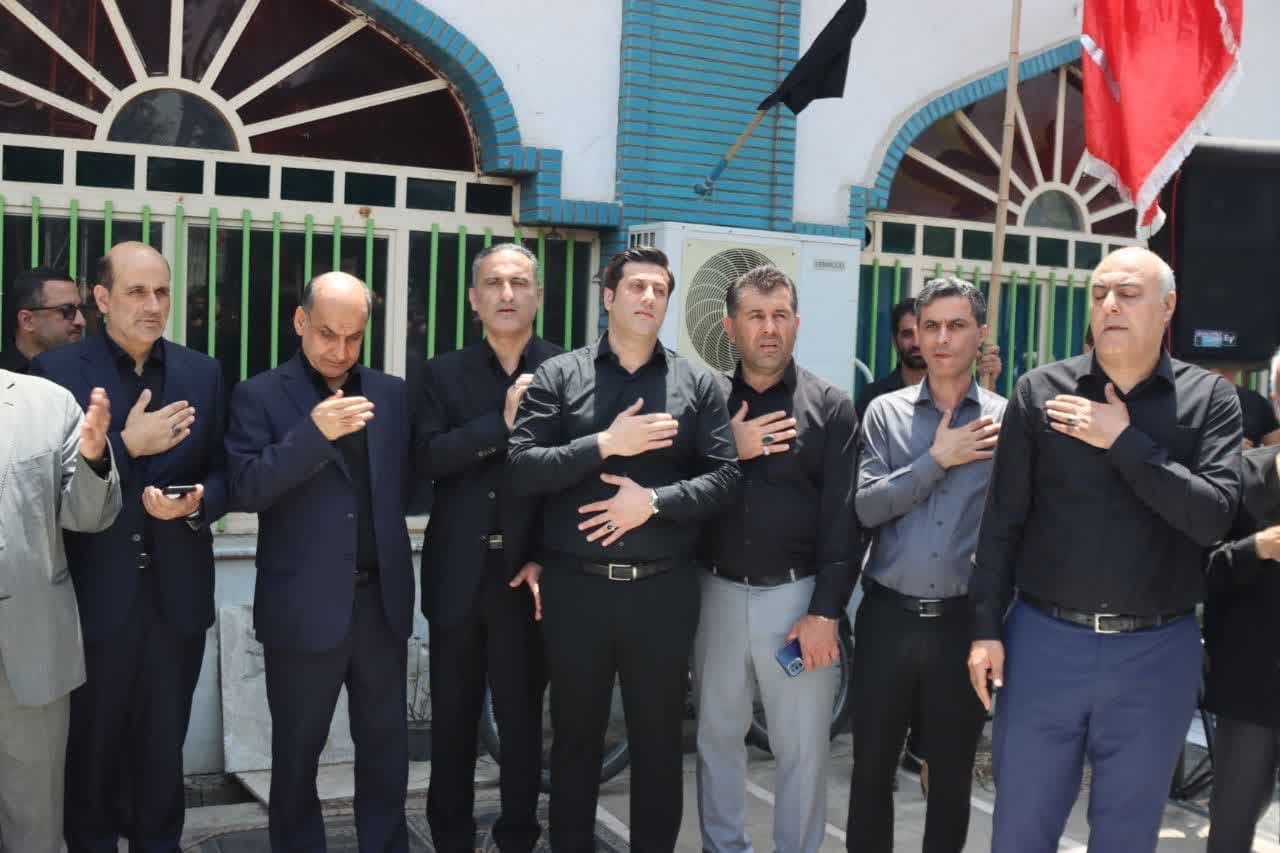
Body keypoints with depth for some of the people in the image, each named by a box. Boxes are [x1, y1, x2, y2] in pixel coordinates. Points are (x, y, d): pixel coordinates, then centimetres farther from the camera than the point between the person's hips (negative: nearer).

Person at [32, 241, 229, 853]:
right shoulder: (57, 370, -5)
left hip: (177, 595, 2)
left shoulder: (203, 373, 5)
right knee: (93, 746, 14)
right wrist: (125, 446, -21)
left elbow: (224, 474, 5)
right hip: (95, 594, -2)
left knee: (164, 746, 15)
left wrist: (195, 504, -16)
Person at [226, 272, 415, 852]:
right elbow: (245, 489, -15)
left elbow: (406, 482, 12)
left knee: (386, 746, 14)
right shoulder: (260, 396, -3)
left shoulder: (391, 393, 7)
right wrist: (313, 431, -24)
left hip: (382, 599, 3)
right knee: (297, 751, 12)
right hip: (303, 604, -3)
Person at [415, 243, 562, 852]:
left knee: (523, 719, 8)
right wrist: (503, 422, -18)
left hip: (527, 575, -2)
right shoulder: (444, 374, 5)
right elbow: (429, 458, -9)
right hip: (458, 575, 2)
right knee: (452, 720, 12)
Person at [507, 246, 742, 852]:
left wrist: (653, 501, -15)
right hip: (575, 586, 0)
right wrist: (606, 444, -16)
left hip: (663, 589, 1)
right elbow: (521, 467, -8)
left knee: (659, 739, 12)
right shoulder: (558, 375, 1)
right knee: (575, 735, 14)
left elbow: (727, 476, -2)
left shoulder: (697, 384, 4)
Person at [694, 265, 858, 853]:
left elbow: (842, 518, -6)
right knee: (717, 735, 14)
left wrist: (826, 611, -11)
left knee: (802, 745, 5)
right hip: (717, 592, 3)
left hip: (797, 594, -2)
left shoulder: (830, 406, -1)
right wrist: (727, 453, -13)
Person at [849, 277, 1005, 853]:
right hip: (887, 615, 1)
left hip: (962, 619, -1)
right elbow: (866, 507, -8)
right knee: (871, 765, 11)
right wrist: (937, 459, -12)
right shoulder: (885, 412, 3)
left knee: (952, 771, 12)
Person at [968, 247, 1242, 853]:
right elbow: (1002, 518, 2)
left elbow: (1212, 516, -12)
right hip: (1044, 640, 0)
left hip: (1156, 652, 0)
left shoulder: (1209, 399, 0)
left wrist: (1124, 440, -16)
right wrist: (986, 627, 0)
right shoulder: (1040, 391, 0)